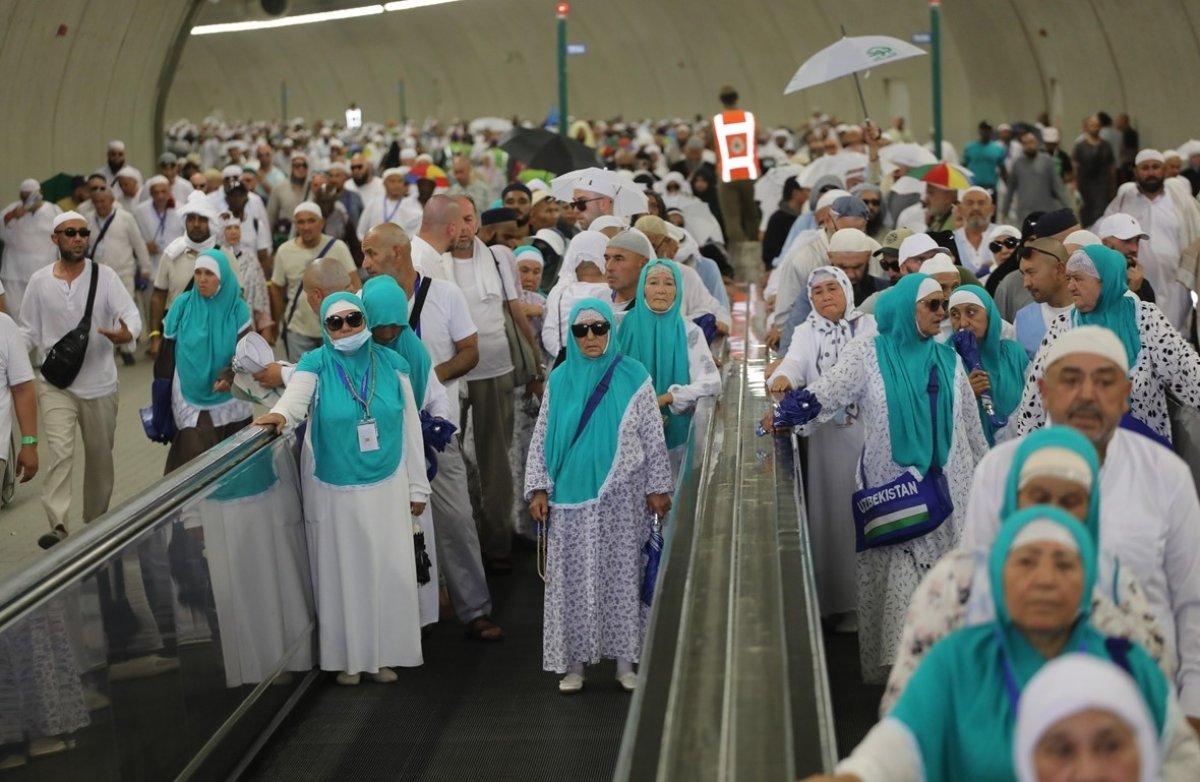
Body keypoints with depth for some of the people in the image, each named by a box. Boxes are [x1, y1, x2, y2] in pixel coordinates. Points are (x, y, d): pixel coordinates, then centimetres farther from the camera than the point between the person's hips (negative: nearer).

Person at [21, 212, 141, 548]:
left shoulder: (104, 275, -3)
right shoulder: (39, 281, 1)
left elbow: (131, 314, -12)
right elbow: (29, 332, 9)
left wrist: (127, 333, -34)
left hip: (99, 384, 1)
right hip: (56, 384, -1)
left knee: (100, 457, 13)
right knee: (60, 453, -16)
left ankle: (96, 522, 30)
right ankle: (57, 524, -22)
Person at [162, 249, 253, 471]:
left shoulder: (237, 309, -4)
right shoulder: (183, 305, -3)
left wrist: (229, 375, -26)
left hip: (227, 399, 1)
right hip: (190, 399, 0)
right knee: (195, 459, -7)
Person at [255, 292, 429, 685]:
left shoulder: (391, 364, 1)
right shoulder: (316, 365, -5)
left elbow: (410, 428, 4)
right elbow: (296, 396, -26)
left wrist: (417, 486, 5)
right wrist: (280, 414, -50)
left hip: (386, 487, 2)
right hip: (334, 491, -2)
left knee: (390, 571, 4)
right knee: (342, 572, 4)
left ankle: (385, 654, 19)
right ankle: (348, 657, 16)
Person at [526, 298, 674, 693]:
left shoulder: (634, 377, -1)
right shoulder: (560, 380, 3)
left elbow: (653, 437, 2)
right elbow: (541, 437, 6)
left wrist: (658, 487, 1)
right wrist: (538, 489, 1)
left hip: (621, 497, -1)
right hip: (571, 497, 1)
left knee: (622, 573, 4)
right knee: (572, 577, 3)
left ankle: (624, 660, 14)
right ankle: (574, 661, 12)